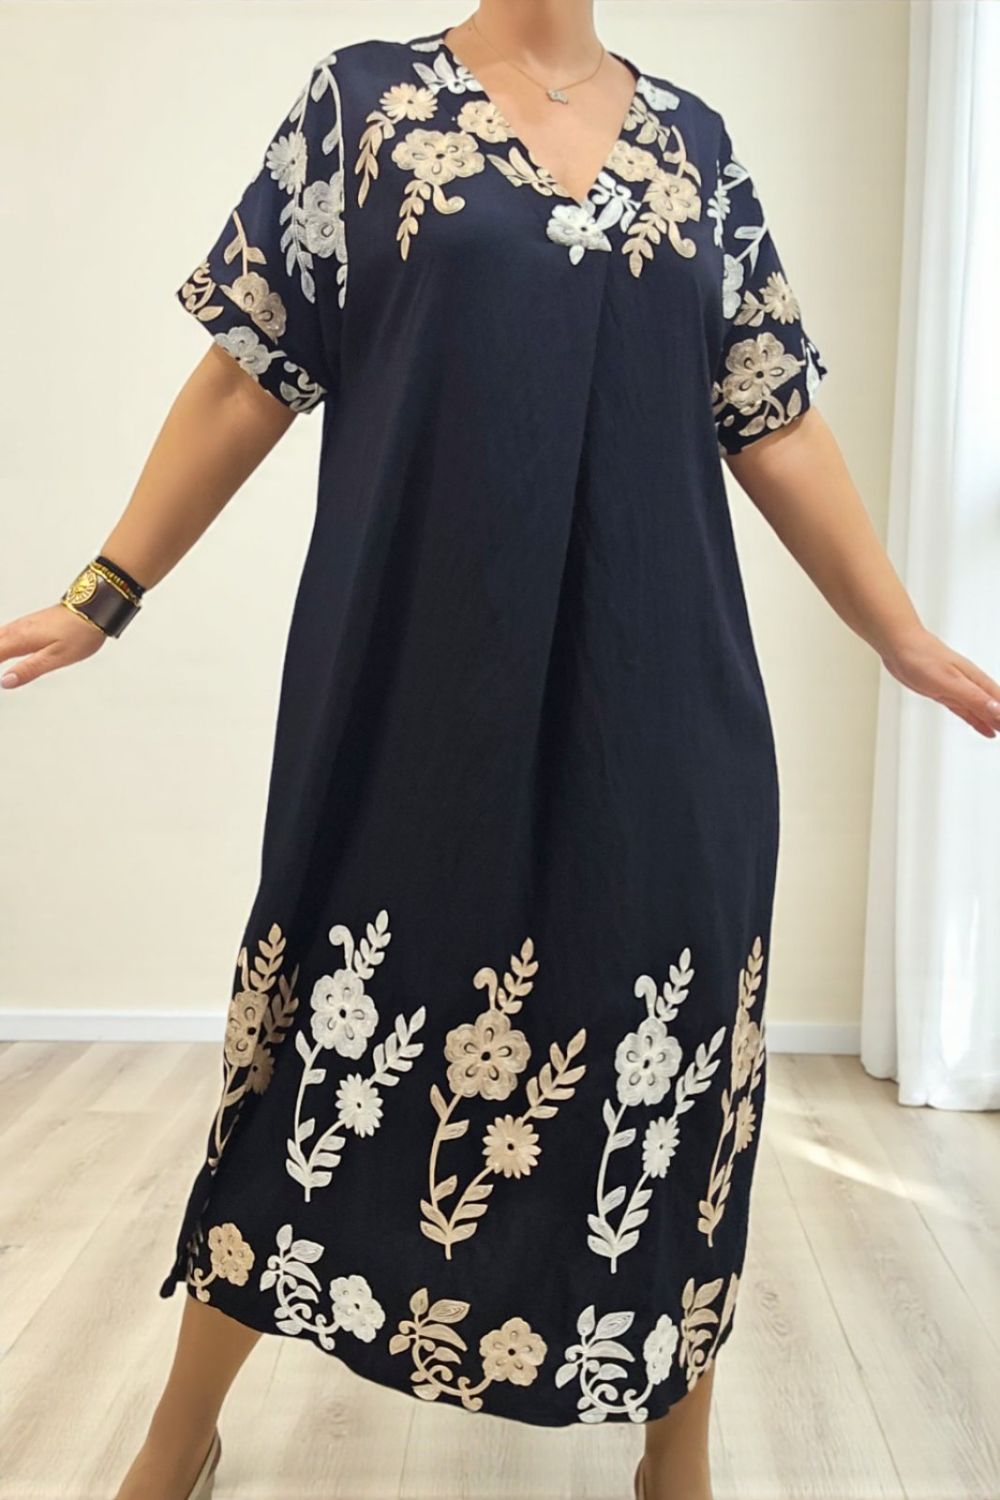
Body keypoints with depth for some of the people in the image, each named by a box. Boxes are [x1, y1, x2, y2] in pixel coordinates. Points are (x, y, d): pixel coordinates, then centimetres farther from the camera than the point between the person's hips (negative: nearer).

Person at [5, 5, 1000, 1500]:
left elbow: (775, 421, 12)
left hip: (652, 703, 3)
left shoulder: (691, 138, 14)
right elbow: (249, 378, 6)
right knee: (336, 1043, 8)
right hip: (413, 690, -2)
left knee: (665, 1068, 9)